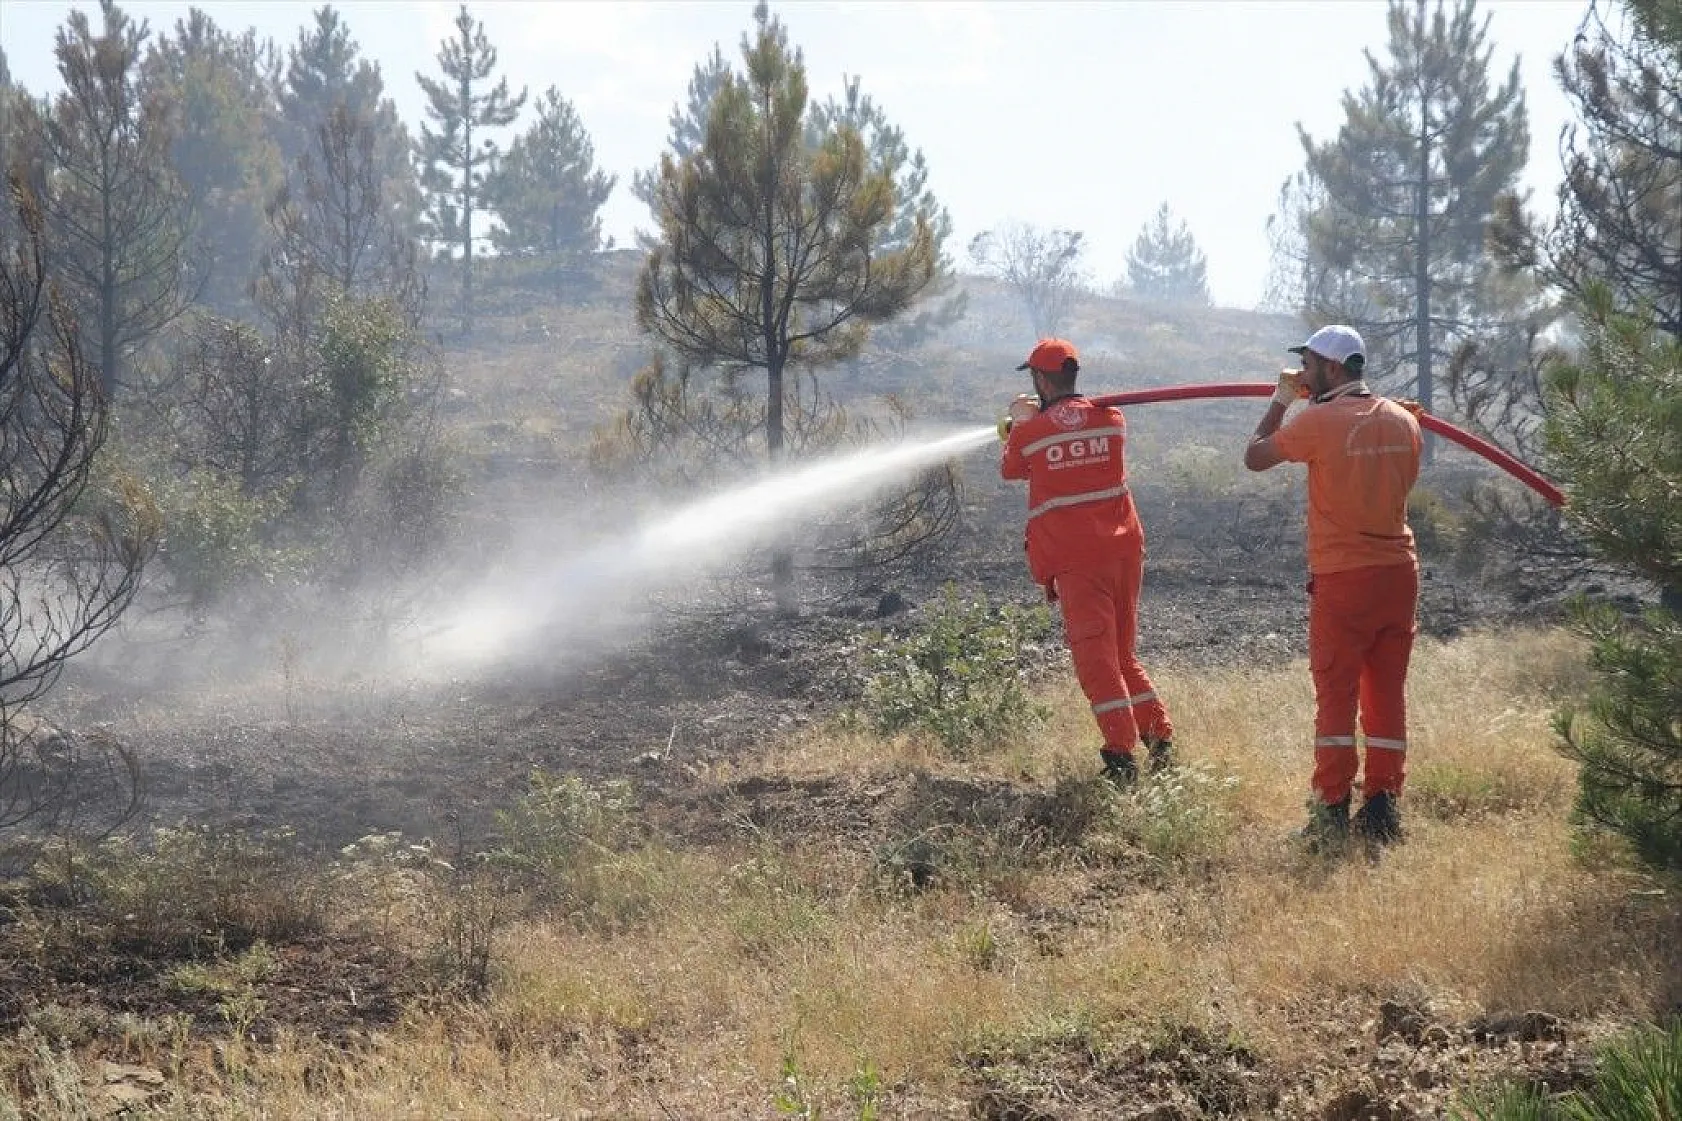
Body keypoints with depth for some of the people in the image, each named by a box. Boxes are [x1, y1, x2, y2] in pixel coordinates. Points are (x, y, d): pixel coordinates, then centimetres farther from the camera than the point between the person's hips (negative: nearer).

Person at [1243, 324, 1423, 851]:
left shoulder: (1318, 421, -11)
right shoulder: (1403, 420, 6)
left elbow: (1254, 457, -1)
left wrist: (1281, 399, 12)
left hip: (1343, 579, -5)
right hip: (1400, 571, 5)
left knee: (1336, 695, -1)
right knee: (1388, 695, 9)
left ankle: (1331, 814, -3)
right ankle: (1382, 810, 9)